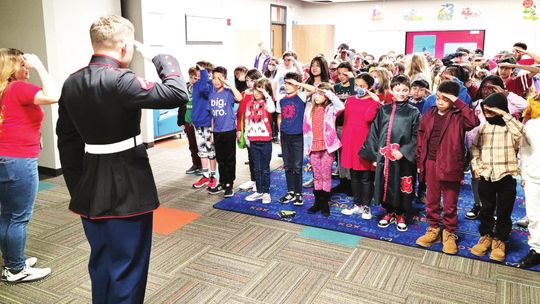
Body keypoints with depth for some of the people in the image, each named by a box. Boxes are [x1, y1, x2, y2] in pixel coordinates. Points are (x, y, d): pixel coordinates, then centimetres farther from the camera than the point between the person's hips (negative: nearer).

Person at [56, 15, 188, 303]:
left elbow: (66, 141, 9)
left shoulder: (71, 83, 4)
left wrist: (76, 187, 16)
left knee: (100, 261, 23)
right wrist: (164, 60, -6)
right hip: (126, 188, -8)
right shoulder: (119, 80, -20)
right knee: (127, 266, 8)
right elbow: (178, 94, -24)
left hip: (90, 188, 8)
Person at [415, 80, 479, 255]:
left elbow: (474, 121, -27)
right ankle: (433, 229, 28)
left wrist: (458, 103, -20)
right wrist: (419, 161, 6)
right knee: (431, 200, 14)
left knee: (450, 204, 7)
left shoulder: (458, 116, -5)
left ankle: (449, 234, 21)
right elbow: (421, 139, 9)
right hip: (430, 163, 4)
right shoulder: (429, 115, 6)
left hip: (450, 164, -4)